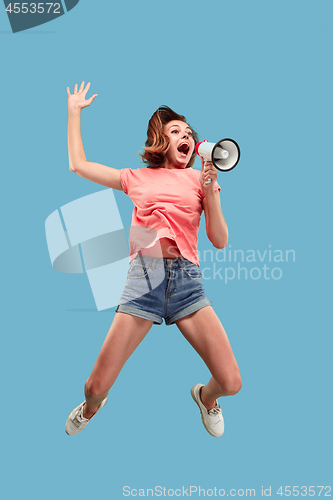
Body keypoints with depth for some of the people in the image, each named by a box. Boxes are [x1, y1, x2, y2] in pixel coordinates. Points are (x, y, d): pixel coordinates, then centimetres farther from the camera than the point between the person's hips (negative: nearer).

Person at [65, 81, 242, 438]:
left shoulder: (200, 178, 14)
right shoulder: (136, 178, 17)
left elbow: (220, 241, 8)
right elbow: (78, 165, 21)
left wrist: (209, 191, -4)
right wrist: (74, 111, 28)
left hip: (187, 278, 0)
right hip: (143, 276, 0)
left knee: (231, 382, -9)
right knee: (97, 386, -5)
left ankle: (205, 397, 31)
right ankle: (91, 408, 36)